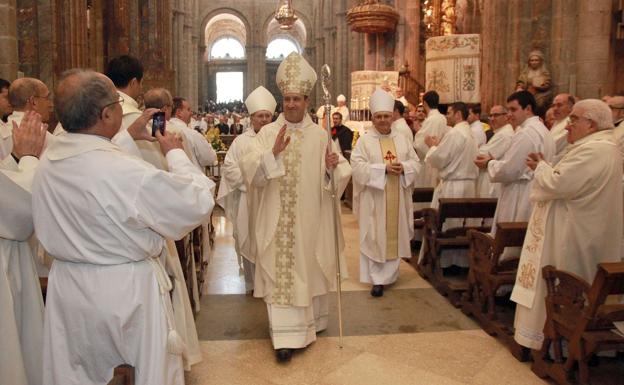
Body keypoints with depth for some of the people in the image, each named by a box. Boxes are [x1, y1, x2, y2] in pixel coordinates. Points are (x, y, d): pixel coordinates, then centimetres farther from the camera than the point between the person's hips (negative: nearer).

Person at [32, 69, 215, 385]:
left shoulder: (48, 160, -5)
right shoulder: (129, 172, -28)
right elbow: (199, 202, -17)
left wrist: (128, 137, 19)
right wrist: (175, 153, -4)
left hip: (67, 288, 7)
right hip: (126, 290, -7)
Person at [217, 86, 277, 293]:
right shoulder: (241, 141, 3)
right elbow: (229, 167, 0)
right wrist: (249, 182, -9)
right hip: (249, 199, 0)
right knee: (251, 241, 5)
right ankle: (252, 283, 18)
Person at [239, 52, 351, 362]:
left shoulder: (320, 135, 3)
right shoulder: (267, 133, -2)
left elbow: (332, 178, 4)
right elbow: (249, 171, -12)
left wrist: (333, 166, -17)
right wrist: (273, 153, -25)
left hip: (310, 218, 2)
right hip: (278, 218, -2)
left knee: (309, 267, 14)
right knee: (280, 270, -2)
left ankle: (311, 320, 36)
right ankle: (286, 335, 3)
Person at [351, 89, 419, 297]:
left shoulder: (401, 140, 10)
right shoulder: (364, 141, -2)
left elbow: (415, 162, 8)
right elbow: (358, 166, -13)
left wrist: (403, 168, -14)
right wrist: (384, 168, -20)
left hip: (397, 199, 4)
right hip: (374, 199, -4)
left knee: (394, 235, 9)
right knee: (375, 237, -2)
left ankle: (390, 273, 25)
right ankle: (377, 279, 3)